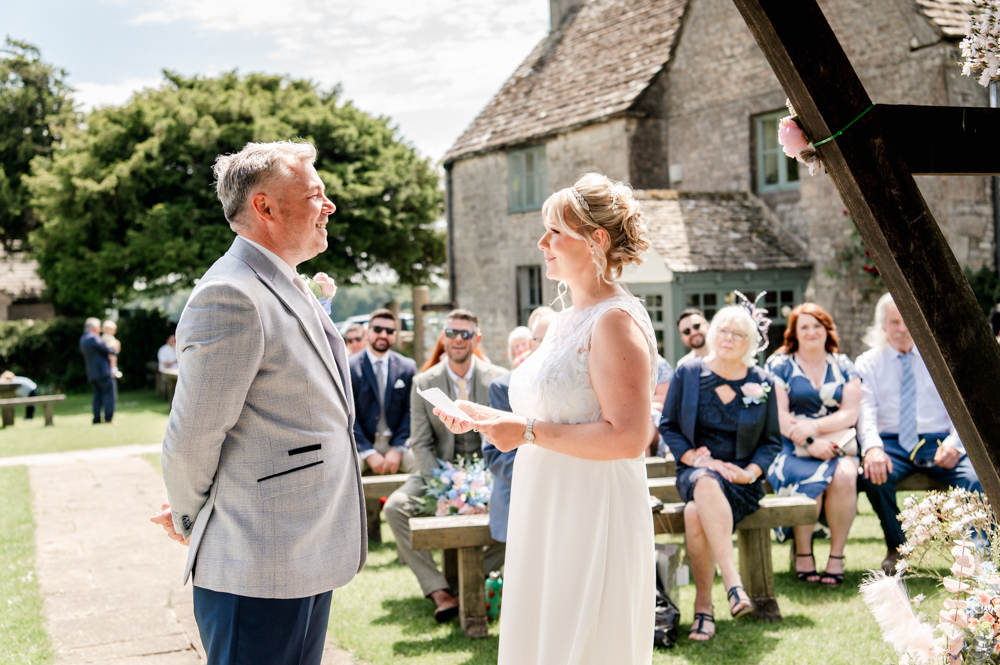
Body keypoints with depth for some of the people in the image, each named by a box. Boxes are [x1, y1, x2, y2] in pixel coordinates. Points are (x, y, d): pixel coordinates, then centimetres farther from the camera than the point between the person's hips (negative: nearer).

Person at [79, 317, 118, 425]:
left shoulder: (83, 339, 17)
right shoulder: (93, 337, -13)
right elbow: (104, 348, -13)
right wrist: (114, 351, 7)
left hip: (92, 374, 9)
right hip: (103, 370, -9)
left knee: (98, 396, 10)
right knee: (109, 393, -5)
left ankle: (96, 419, 5)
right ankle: (108, 418, -10)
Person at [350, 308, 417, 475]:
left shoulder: (408, 367, 9)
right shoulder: (349, 367, 1)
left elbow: (410, 411, 4)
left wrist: (397, 449, -9)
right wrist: (369, 453, -13)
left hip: (397, 442, 2)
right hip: (362, 445, -2)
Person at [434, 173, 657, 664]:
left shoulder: (616, 320, -14)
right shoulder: (566, 321, 16)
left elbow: (627, 437, -22)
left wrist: (529, 432, -20)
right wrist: (485, 419, 11)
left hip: (592, 517, -9)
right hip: (548, 513, 9)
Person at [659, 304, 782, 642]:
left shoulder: (763, 382, 8)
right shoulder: (688, 373, 6)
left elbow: (771, 441, 12)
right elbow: (668, 426, 9)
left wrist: (750, 472, -6)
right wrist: (693, 457, -8)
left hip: (741, 478, -1)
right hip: (696, 471, 1)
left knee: (696, 513, -35)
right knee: (706, 486, -40)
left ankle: (703, 603, -28)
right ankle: (732, 583, -45)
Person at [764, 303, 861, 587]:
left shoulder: (843, 366, 15)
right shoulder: (779, 365, 7)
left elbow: (850, 413, 3)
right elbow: (779, 416, -3)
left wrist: (814, 427, -13)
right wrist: (809, 442, -16)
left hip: (837, 445, 2)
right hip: (793, 448, -2)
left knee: (845, 475, -31)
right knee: (810, 478, -33)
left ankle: (837, 556, -21)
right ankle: (803, 553, -15)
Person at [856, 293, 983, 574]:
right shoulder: (868, 363, 12)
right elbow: (865, 412, -3)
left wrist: (954, 443, -14)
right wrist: (872, 447, -25)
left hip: (938, 442, 0)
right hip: (892, 443, 0)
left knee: (975, 478, -30)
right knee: (874, 474, -33)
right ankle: (896, 548, -9)